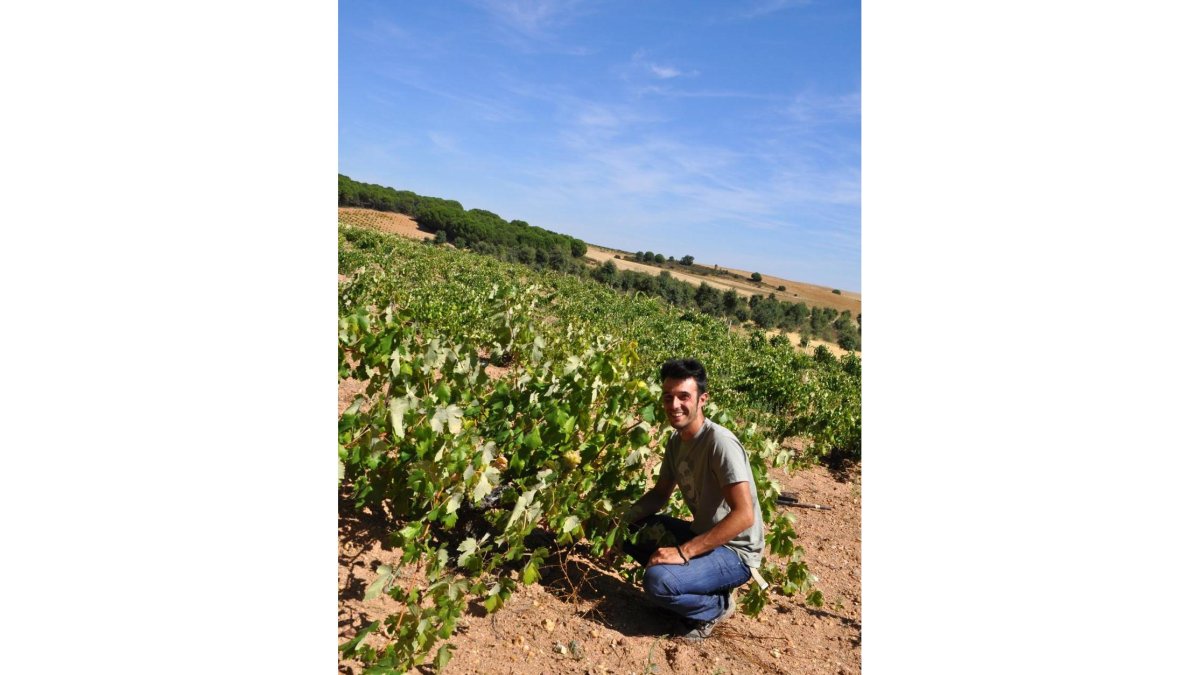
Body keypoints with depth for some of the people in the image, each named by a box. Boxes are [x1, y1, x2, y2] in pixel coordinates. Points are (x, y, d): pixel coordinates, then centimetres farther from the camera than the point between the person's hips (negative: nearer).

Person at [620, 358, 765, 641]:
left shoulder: (720, 443, -24)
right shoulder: (676, 441, 1)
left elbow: (744, 515, -29)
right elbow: (660, 493, 12)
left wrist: (684, 551, -30)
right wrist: (622, 520, -6)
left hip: (735, 551, -8)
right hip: (702, 536, 9)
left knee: (657, 582, -29)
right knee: (631, 532, -1)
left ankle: (718, 606, 1)